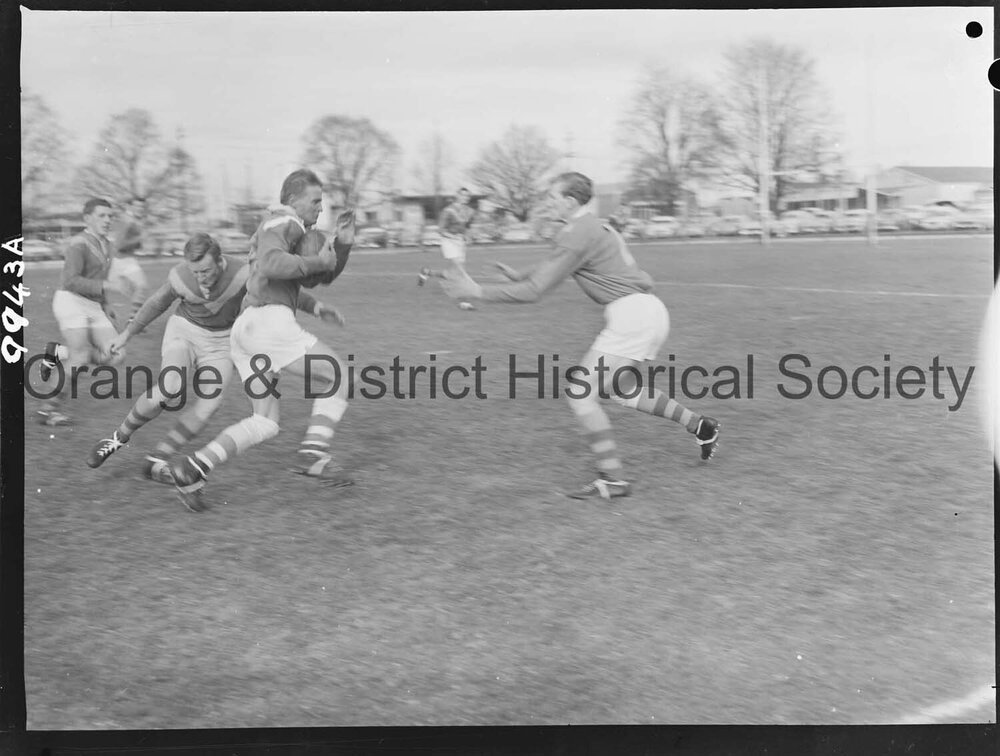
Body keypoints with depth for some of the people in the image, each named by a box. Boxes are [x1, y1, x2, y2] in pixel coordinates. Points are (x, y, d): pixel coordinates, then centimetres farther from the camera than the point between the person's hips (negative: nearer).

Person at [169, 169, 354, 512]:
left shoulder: (286, 229, 32)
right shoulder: (281, 223, 0)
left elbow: (325, 275, 30)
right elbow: (271, 265, -22)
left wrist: (343, 242, 13)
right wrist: (317, 262, -10)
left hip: (244, 330, 10)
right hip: (270, 323, -10)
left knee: (265, 424, 11)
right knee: (337, 379, 1)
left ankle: (192, 470, -2)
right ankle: (313, 456, -10)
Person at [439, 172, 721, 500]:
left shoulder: (577, 235, -13)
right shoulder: (595, 226, 18)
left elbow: (533, 291, -15)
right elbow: (553, 268, 33)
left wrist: (478, 291, -8)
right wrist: (519, 276, 24)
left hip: (631, 316, -10)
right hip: (650, 311, 10)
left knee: (580, 393, -7)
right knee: (619, 387, 26)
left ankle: (612, 479, -5)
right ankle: (699, 425, 28)